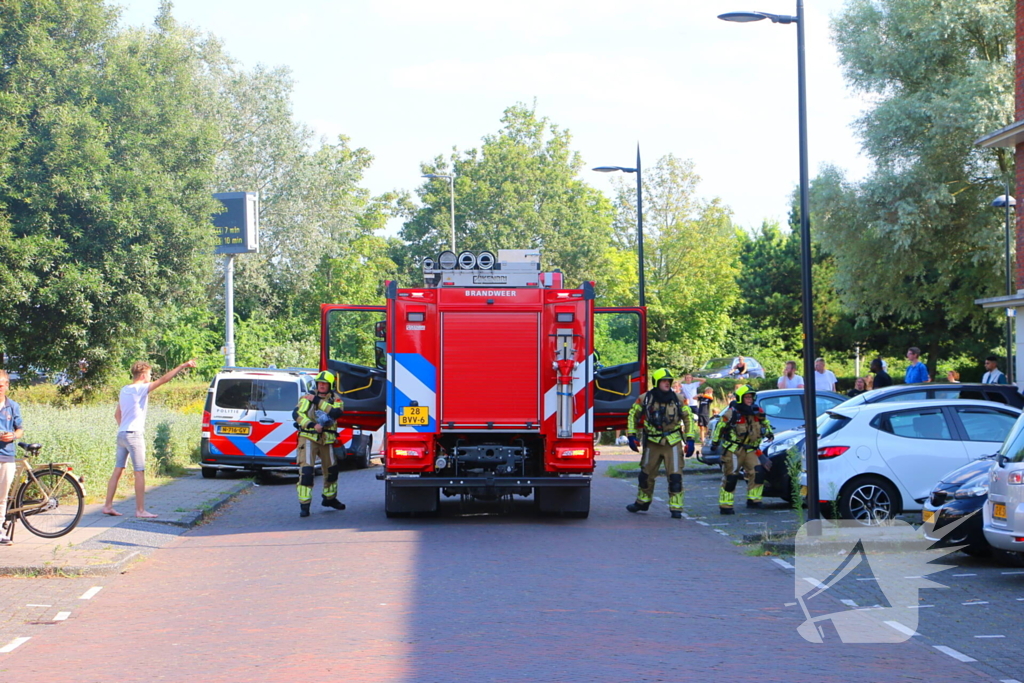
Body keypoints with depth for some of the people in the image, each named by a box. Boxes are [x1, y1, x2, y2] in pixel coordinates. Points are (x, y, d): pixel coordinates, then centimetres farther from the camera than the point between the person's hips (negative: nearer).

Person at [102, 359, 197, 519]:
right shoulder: (141, 389, -11)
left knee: (118, 471, 10)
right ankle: (140, 510, -6)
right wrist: (183, 366, -19)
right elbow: (163, 379, -18)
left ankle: (108, 506, 11)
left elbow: (117, 415, 20)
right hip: (134, 435, -8)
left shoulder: (124, 390, 14)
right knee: (139, 472, -5)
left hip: (122, 434, 8)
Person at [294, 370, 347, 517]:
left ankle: (329, 498, 41)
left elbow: (336, 412, -15)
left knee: (332, 470, 17)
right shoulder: (307, 398, 1)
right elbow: (299, 415, -10)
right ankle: (304, 505, -14)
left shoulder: (335, 399, 6)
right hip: (308, 438, -4)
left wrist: (319, 401, -19)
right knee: (306, 470, -15)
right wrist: (312, 425, -26)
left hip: (327, 440, 4)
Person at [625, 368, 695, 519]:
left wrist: (689, 439, 2)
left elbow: (688, 417, 8)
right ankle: (642, 502, 33)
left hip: (673, 443, -1)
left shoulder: (677, 399, -1)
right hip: (652, 443, 1)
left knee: (675, 476, -10)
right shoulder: (645, 398, -4)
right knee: (646, 474, 12)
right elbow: (633, 415, 8)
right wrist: (632, 436, 2)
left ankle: (676, 508, -5)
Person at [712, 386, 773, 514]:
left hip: (749, 450, 5)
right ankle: (725, 506, 1)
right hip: (733, 450, -5)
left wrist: (768, 433, 8)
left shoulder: (757, 412, 3)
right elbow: (719, 427, -3)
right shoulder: (731, 413, -13)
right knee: (730, 478, -4)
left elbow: (765, 423, 23)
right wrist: (715, 442, 1)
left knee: (757, 473, -10)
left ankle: (753, 499, 1)